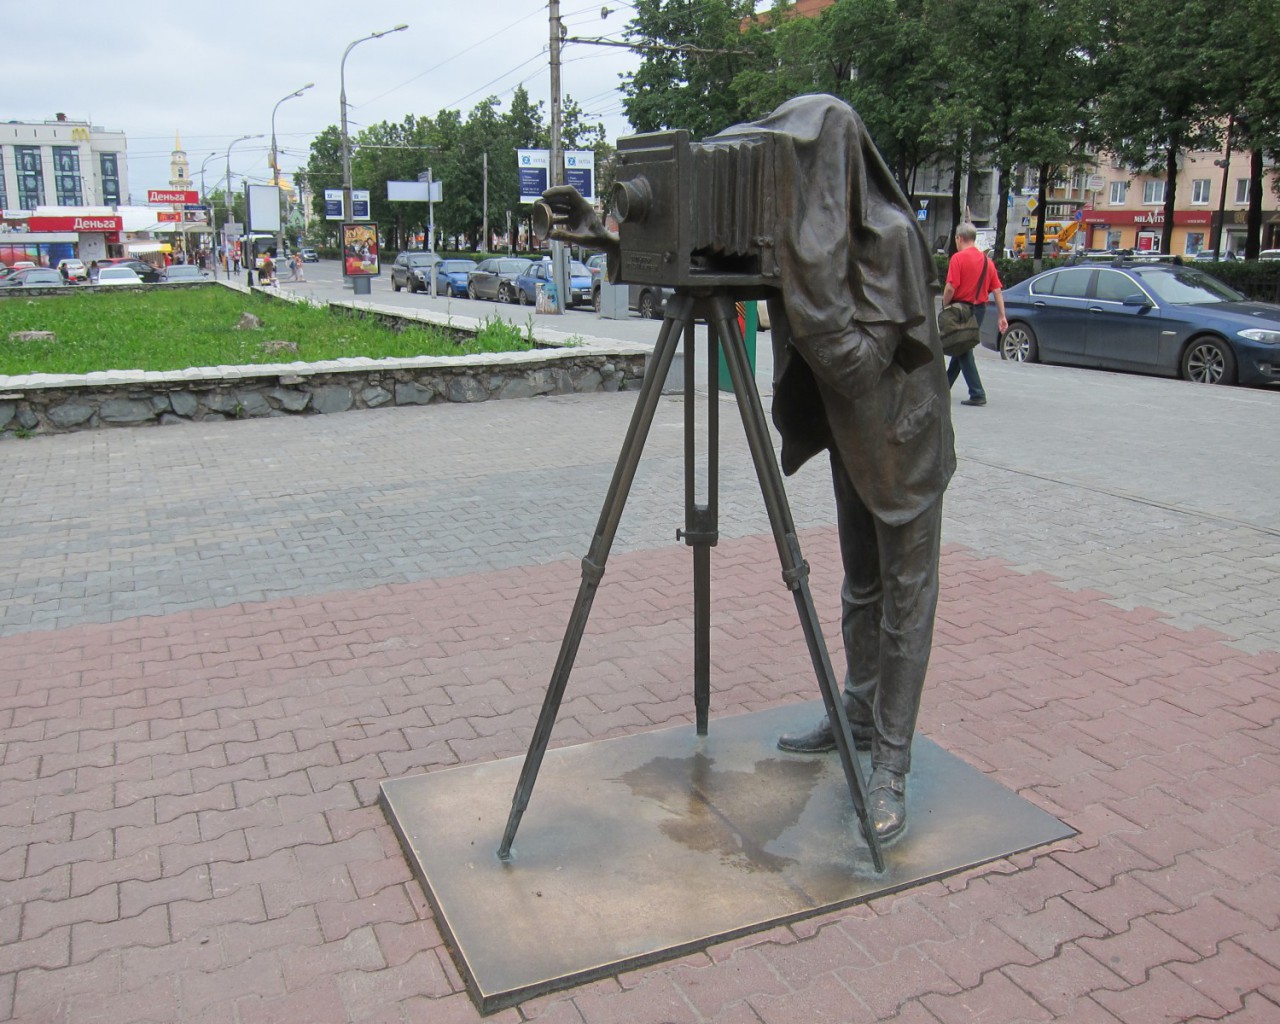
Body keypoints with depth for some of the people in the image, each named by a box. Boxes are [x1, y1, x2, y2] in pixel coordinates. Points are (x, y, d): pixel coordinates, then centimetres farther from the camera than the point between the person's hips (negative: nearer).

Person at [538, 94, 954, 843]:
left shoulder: (890, 235, -25)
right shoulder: (803, 236, -4)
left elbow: (861, 359, -32)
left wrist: (800, 279, -37)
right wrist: (614, 241, -12)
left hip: (903, 437, -7)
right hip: (852, 436, 8)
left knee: (905, 595, -1)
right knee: (861, 585, 17)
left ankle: (891, 768, 6)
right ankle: (858, 716, 33)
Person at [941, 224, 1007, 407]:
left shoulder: (958, 258, -10)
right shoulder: (987, 260, 9)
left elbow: (951, 288, -18)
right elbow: (997, 290, 6)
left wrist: (945, 307, -3)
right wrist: (1002, 316, 7)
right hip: (980, 309, 7)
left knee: (963, 352, -2)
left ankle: (977, 394, -8)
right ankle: (944, 386, 30)